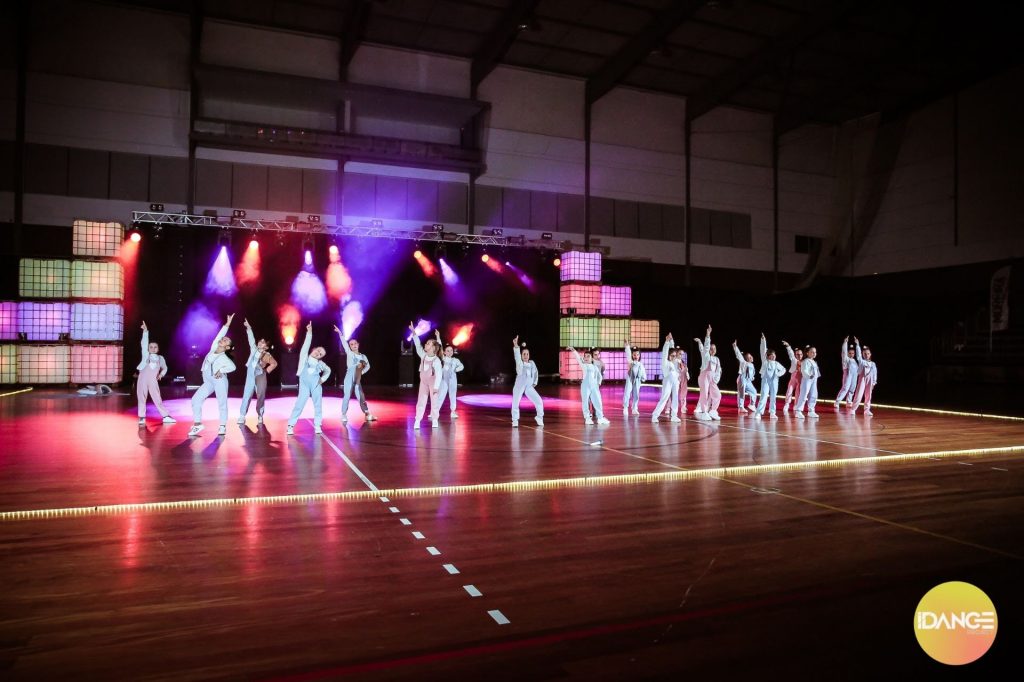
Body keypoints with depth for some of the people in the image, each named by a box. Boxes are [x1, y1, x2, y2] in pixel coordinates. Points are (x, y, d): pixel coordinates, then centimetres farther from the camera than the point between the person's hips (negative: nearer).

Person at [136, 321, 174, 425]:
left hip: (153, 381, 1)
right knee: (142, 398, 0)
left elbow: (164, 368, 27)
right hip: (143, 379, -1)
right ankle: (142, 418, 5)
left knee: (157, 399, 1)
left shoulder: (160, 358, 12)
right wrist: (145, 331, -11)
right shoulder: (146, 355, 7)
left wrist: (161, 374, 7)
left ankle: (166, 416, 4)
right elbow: (144, 343, -2)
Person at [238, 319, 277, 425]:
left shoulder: (267, 355, -3)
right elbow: (251, 338, 5)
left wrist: (266, 370, -2)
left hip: (260, 377, -2)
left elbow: (274, 364, 1)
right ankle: (242, 416, -2)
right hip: (250, 376, 3)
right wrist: (248, 327, 2)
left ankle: (260, 417, 9)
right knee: (247, 396, -2)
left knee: (261, 397, 0)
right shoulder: (254, 349, 6)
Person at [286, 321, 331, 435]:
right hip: (304, 385, -3)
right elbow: (307, 343, -5)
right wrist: (309, 332, -13)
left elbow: (328, 370, 28)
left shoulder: (320, 363, 11)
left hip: (316, 386, 3)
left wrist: (323, 379, 13)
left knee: (318, 405, 2)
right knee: (299, 404, -11)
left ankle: (317, 426, 8)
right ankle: (291, 425, -11)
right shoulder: (304, 357, 5)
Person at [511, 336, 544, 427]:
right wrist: (516, 345, -42)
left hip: (529, 387, 3)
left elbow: (536, 373, 20)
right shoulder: (519, 363, -7)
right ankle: (515, 420, 11)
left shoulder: (532, 363, 4)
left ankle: (539, 418, 18)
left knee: (539, 401, -2)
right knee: (515, 403, -6)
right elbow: (517, 355, -26)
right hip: (519, 386, -3)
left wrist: (535, 383, 12)